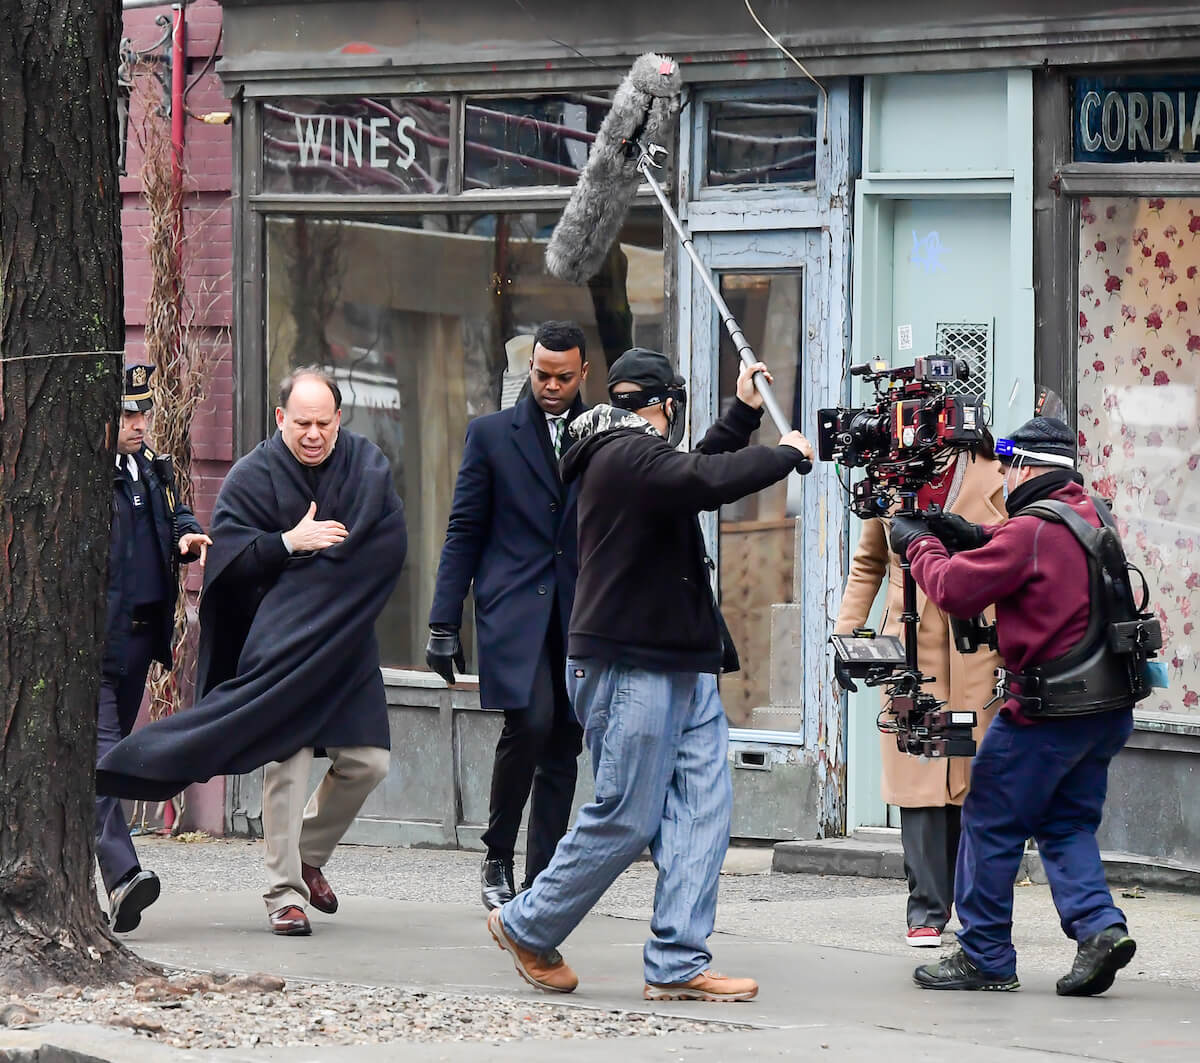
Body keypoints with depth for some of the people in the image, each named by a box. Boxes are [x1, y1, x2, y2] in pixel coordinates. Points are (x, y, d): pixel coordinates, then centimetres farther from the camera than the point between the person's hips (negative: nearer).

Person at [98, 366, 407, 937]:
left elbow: (390, 546, -1)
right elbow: (228, 555, -9)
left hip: (346, 643, 3)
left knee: (366, 761, 1)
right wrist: (289, 543, -21)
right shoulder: (252, 476, -3)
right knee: (286, 761, -11)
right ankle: (285, 892, -5)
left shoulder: (367, 464, 4)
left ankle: (308, 855, 25)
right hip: (278, 645, -3)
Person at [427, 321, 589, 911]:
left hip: (579, 616, 3)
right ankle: (497, 857, -6)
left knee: (562, 753, 2)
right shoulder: (491, 434, 6)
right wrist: (444, 624, 0)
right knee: (529, 723, -21)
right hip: (513, 608, -3)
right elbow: (465, 532, 5)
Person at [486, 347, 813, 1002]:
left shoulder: (634, 457, 19)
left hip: (682, 669, 11)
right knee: (626, 819, -5)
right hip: (629, 668, -11)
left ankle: (677, 965, 1)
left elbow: (693, 476, 35)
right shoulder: (627, 455, -14)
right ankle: (527, 928, 12)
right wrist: (787, 454, -14)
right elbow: (707, 481, -28)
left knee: (703, 807, 2)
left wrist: (743, 413, 30)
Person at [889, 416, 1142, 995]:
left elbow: (954, 590, -14)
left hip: (1048, 709, -8)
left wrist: (919, 545, 3)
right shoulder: (1094, 517, 9)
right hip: (1110, 707, 8)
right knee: (1067, 824, 16)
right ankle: (1099, 926, -4)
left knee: (991, 823, 5)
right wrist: (982, 537, 17)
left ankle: (985, 957, 9)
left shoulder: (1030, 530, -17)